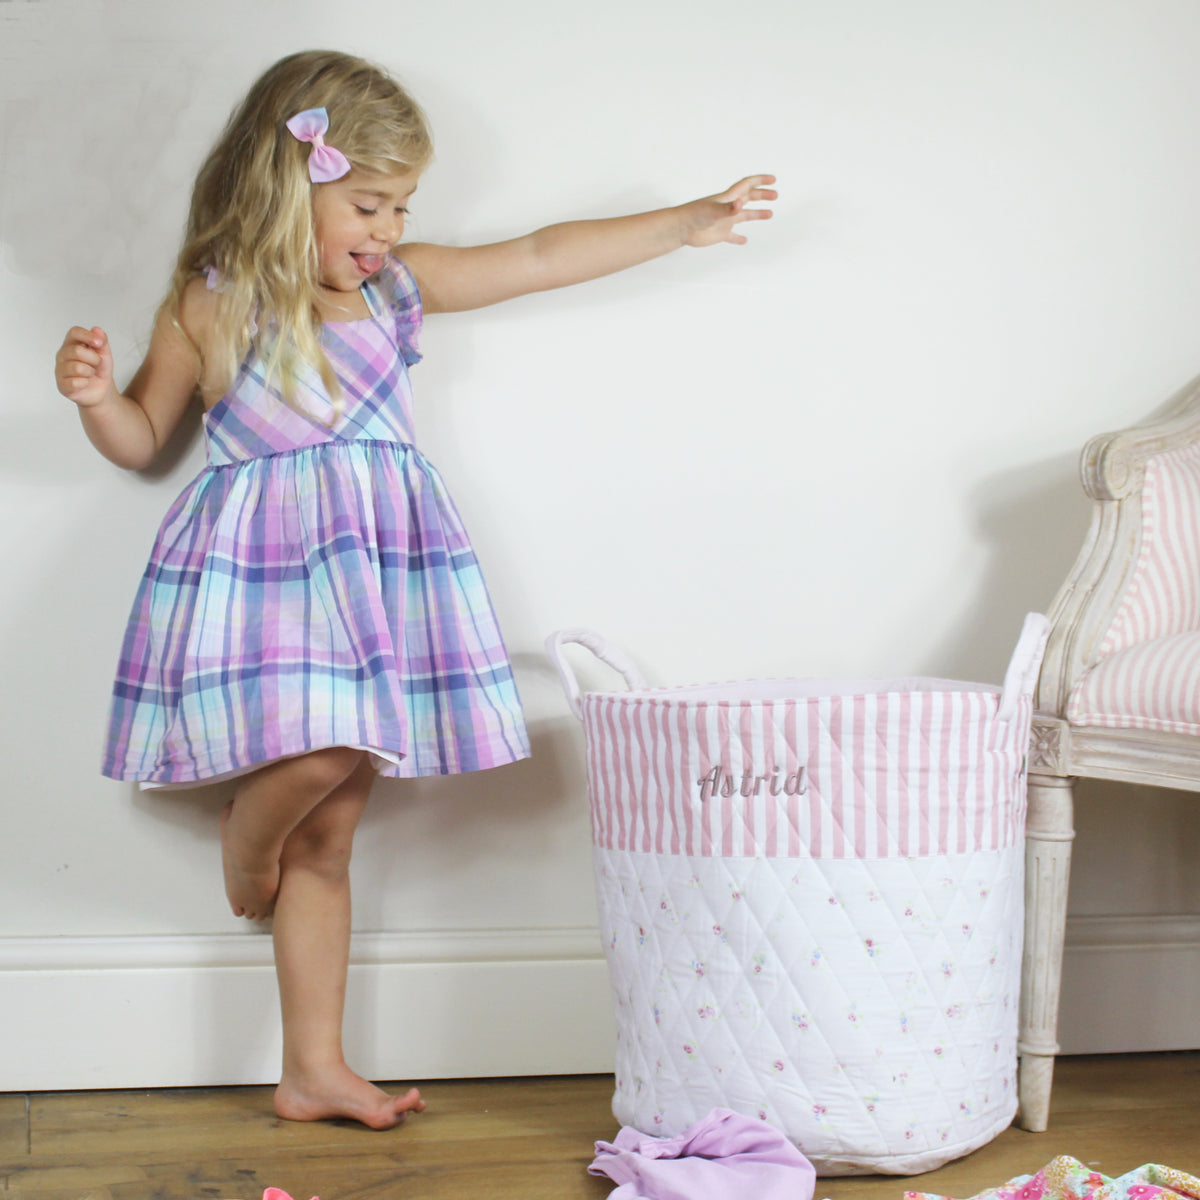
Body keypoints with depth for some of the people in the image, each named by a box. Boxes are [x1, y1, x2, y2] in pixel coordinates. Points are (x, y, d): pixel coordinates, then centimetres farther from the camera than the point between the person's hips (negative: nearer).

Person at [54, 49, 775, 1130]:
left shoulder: (401, 282, 9)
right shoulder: (210, 307, -1)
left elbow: (541, 258, 11)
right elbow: (141, 436, 10)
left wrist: (685, 224, 11)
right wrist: (95, 393, -12)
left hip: (379, 561, 4)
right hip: (265, 557, -4)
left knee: (331, 833, 6)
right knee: (317, 753, -26)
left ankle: (315, 1068, 13)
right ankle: (243, 839, 13)